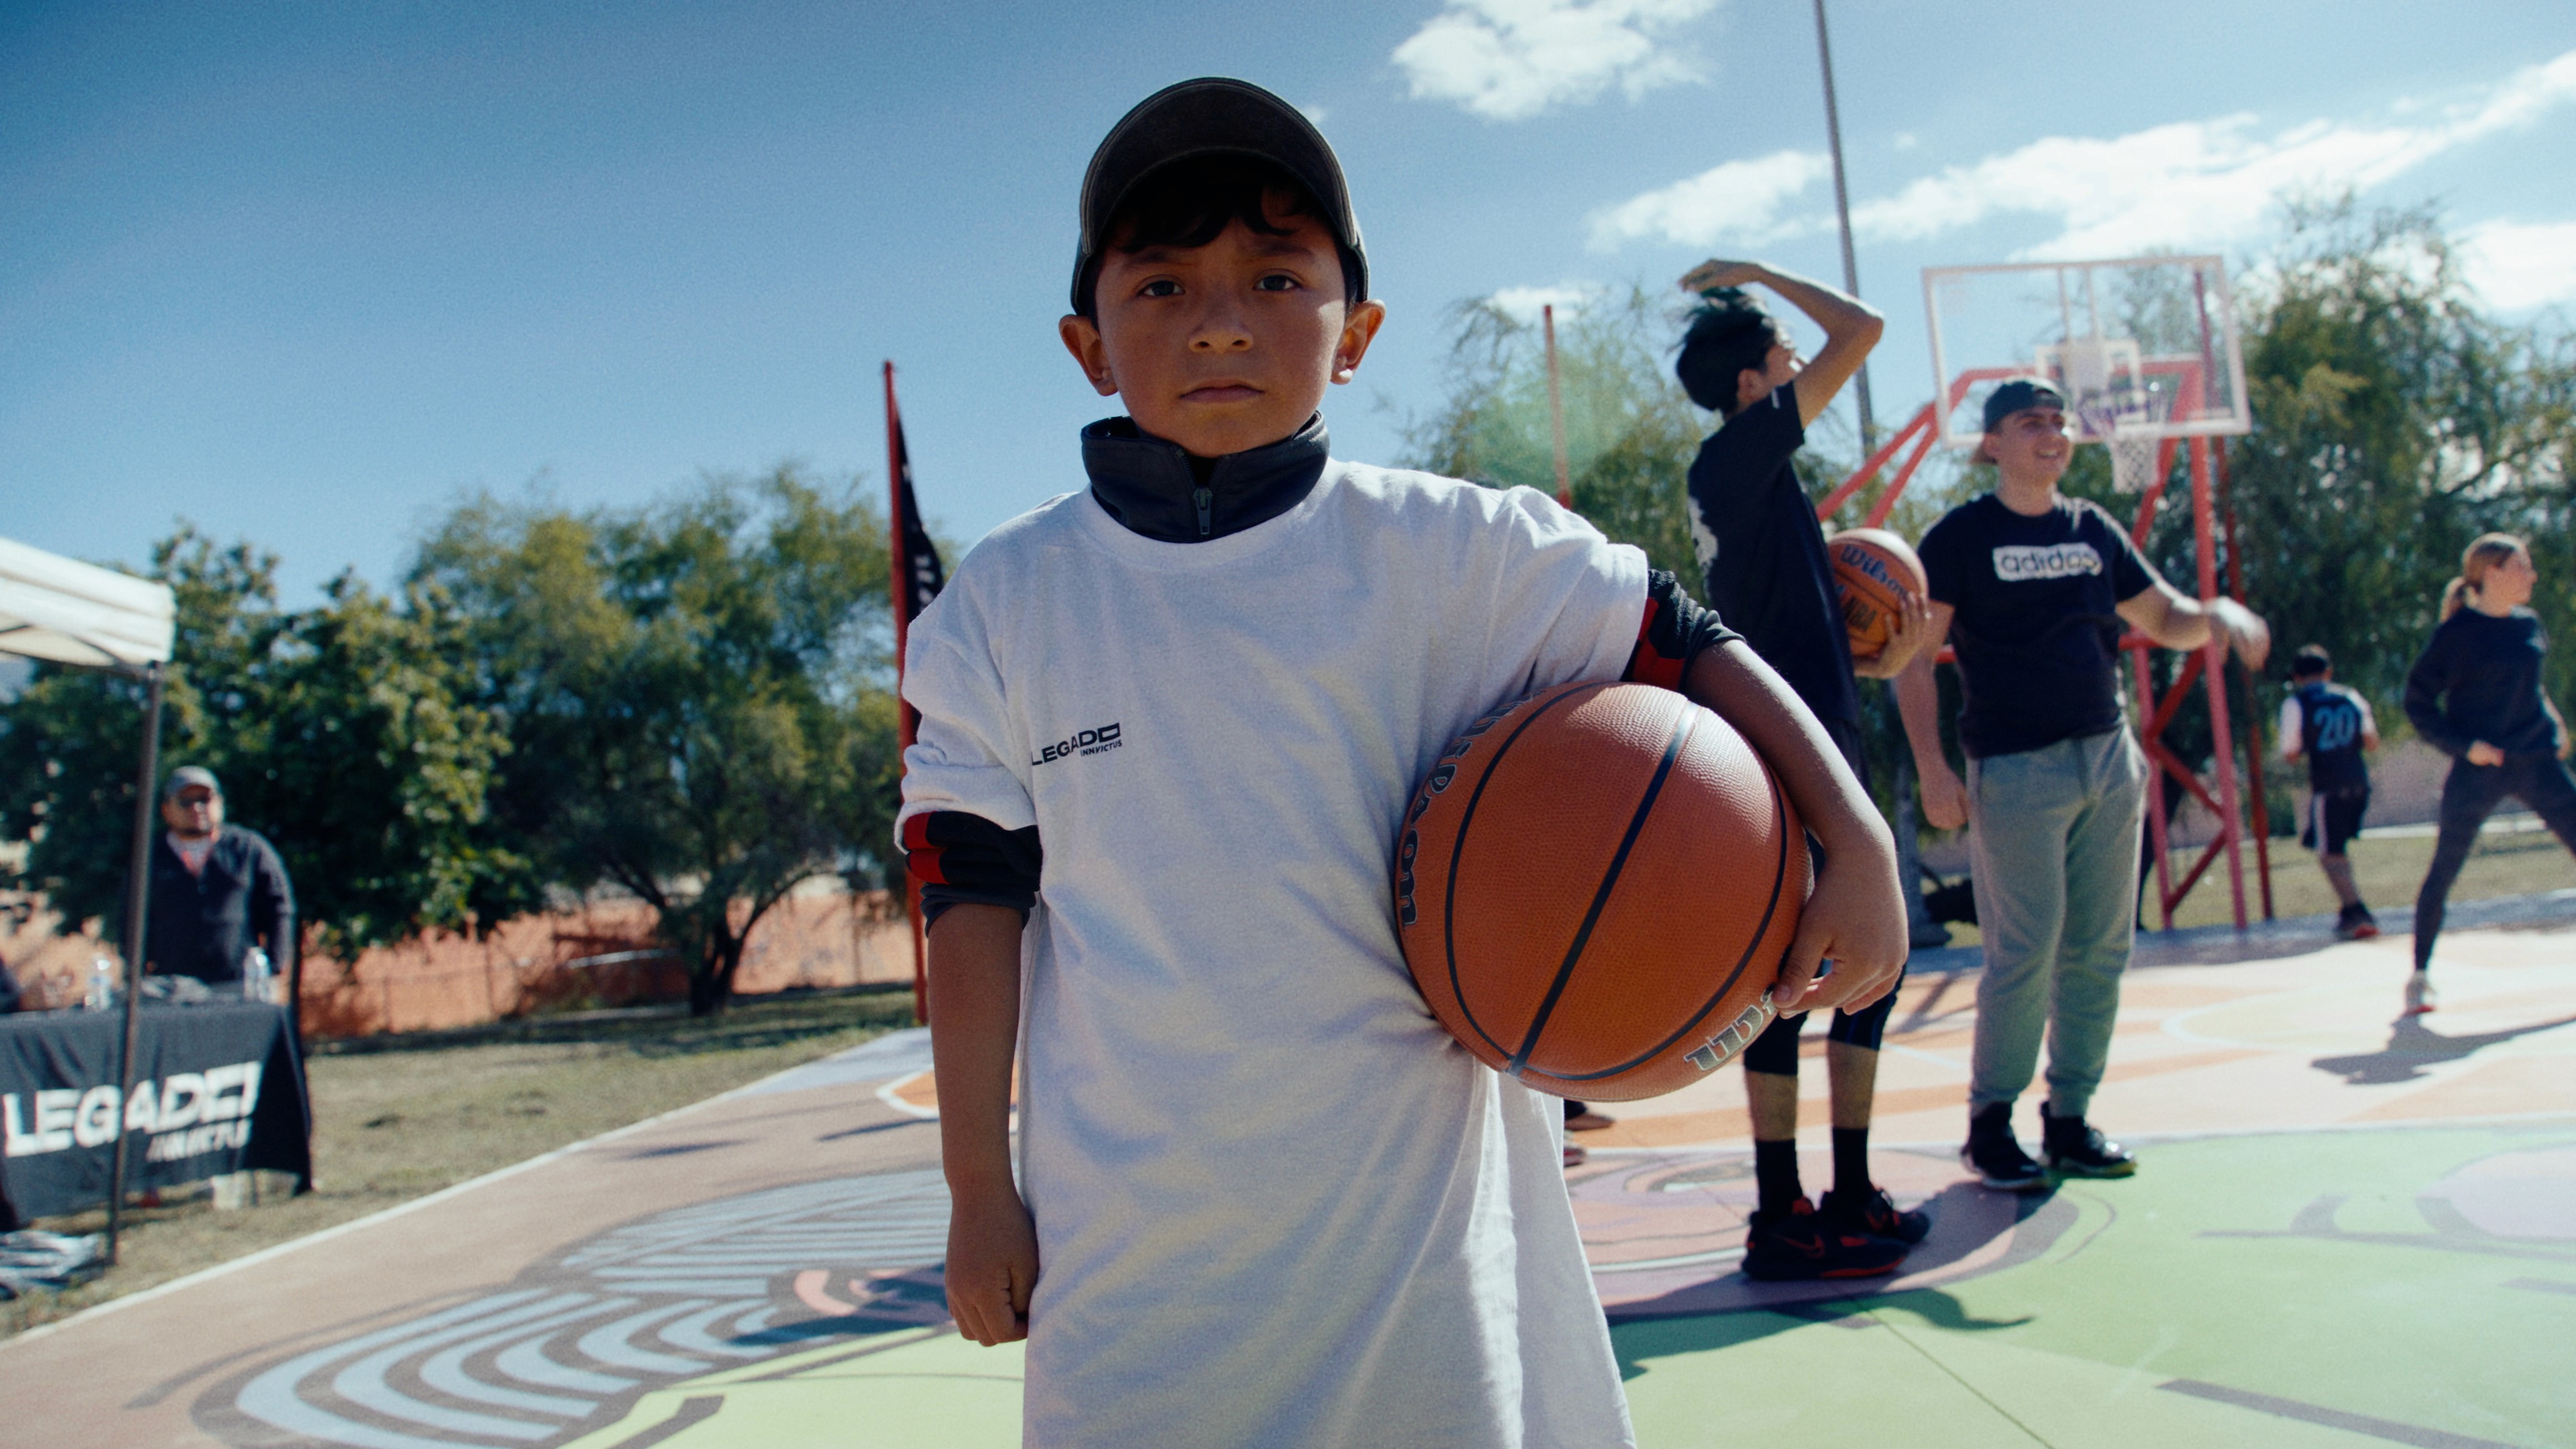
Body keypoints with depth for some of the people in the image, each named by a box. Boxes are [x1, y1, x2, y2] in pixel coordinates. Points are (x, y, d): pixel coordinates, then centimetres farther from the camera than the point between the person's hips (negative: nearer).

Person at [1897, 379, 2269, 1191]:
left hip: (2110, 758, 6)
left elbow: (2164, 620, 21)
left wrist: (2218, 617, -3)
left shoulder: (2094, 530, 14)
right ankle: (1990, 1123, 7)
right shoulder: (1961, 536, -2)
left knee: (2100, 952, 6)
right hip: (2014, 768, -6)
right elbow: (1916, 660, -6)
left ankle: (2070, 1120, 17)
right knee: (2024, 952, -8)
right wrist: (1933, 769, -15)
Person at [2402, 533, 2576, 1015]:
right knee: (2444, 871, -2)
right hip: (2479, 768, -5)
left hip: (2537, 762, 5)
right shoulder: (2457, 633, -10)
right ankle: (2420, 976, 9)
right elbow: (2417, 702, -7)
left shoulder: (2527, 623, 7)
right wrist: (2464, 745, -15)